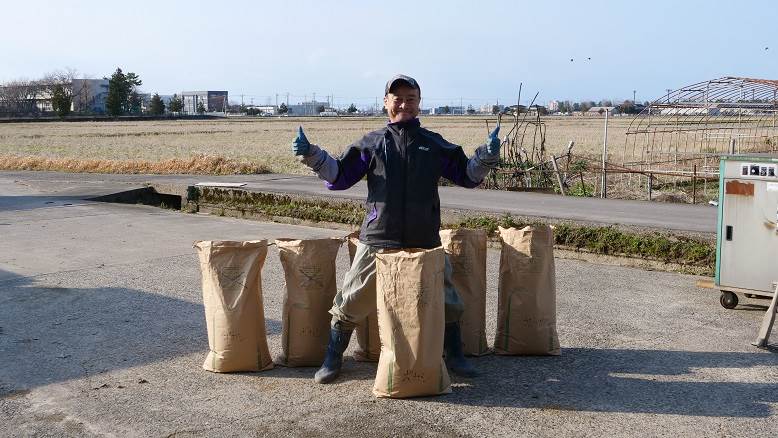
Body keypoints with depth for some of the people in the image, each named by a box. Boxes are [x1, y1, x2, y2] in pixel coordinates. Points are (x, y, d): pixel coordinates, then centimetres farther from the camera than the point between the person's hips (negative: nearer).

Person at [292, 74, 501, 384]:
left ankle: (455, 357, 31)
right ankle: (333, 359, 22)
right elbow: (338, 176, 7)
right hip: (377, 240, -1)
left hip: (426, 242, 1)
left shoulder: (435, 145, 8)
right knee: (351, 302, 3)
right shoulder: (371, 144, 5)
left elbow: (467, 175, 11)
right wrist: (312, 156, -7)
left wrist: (487, 156, -6)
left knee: (446, 300, 10)